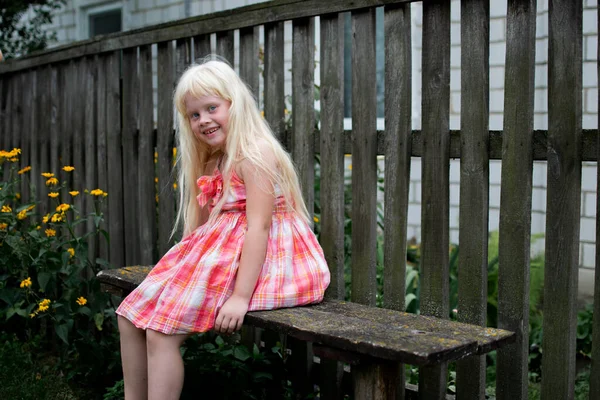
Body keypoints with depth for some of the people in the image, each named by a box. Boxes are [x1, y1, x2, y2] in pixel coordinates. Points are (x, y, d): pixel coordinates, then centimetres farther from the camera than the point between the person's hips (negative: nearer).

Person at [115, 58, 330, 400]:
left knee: (161, 329, -17)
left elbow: (258, 226, -21)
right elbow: (206, 226, 14)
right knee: (132, 315, 4)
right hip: (220, 254, 10)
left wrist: (241, 296, -26)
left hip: (255, 259, -10)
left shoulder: (254, 153, -14)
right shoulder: (214, 162, 16)